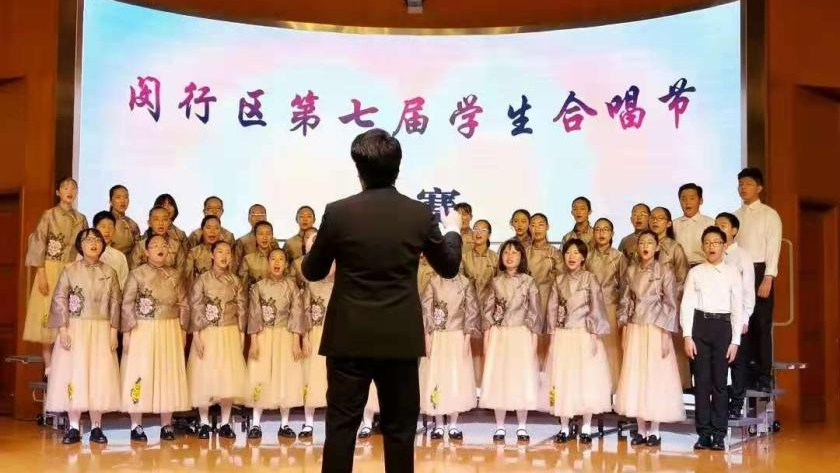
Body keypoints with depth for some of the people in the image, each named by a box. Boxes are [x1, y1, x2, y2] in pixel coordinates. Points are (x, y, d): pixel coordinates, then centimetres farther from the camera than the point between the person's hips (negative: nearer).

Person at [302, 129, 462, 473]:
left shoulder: (338, 213, -8)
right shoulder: (420, 214, -4)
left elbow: (312, 272, 3)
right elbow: (449, 267, 10)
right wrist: (453, 230, 30)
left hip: (349, 337, -1)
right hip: (401, 337, 1)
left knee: (341, 424, 6)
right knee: (399, 427, 11)